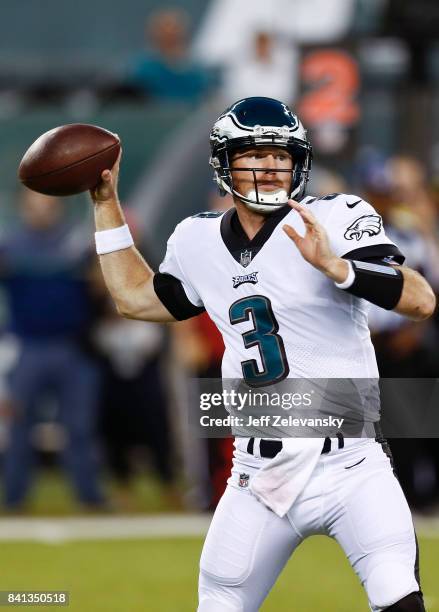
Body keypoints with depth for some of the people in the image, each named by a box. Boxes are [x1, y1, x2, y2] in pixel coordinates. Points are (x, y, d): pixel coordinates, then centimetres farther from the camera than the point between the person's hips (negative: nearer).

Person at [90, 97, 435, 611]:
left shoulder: (335, 219, -6)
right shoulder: (199, 243, 10)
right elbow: (136, 299, 28)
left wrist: (337, 266, -31)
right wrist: (106, 203, 25)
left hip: (351, 467, -5)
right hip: (259, 478, 5)